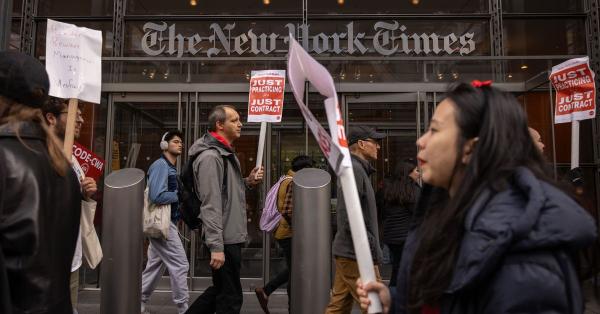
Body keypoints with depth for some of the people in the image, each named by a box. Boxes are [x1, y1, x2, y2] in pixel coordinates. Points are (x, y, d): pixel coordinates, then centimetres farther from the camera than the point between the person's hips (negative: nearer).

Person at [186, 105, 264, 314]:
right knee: (230, 297, 1)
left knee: (220, 289, 21)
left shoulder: (226, 153, 15)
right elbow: (210, 205, -22)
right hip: (224, 239, -10)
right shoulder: (210, 156, -17)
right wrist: (216, 246, -25)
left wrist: (248, 182, 5)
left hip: (231, 236, 10)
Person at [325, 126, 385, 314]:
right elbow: (350, 219, -22)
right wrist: (373, 248, -17)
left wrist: (372, 246, 18)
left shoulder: (356, 168, 18)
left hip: (346, 252, 10)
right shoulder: (355, 169, -14)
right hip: (357, 255, -10)